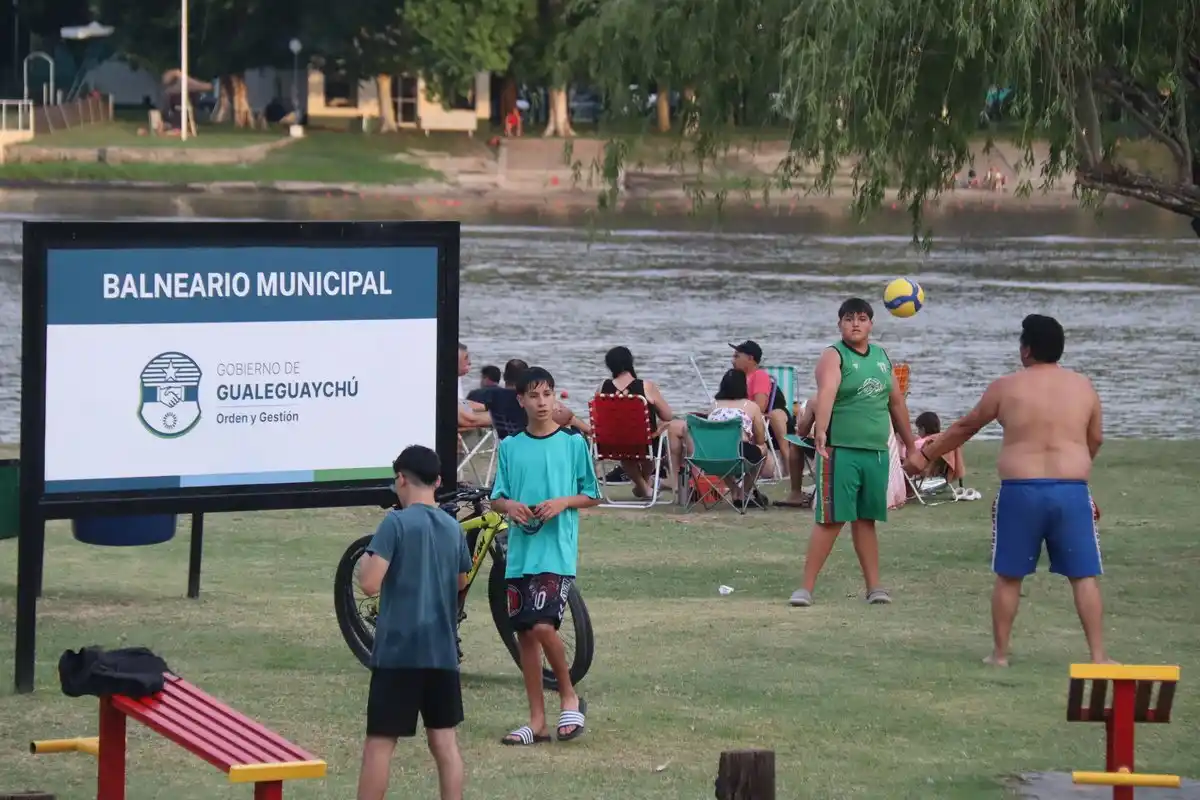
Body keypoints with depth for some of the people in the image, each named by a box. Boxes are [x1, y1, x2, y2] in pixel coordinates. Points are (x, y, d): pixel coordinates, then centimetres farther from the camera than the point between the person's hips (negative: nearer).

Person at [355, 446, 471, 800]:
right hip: (442, 651, 5)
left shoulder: (396, 523, -10)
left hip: (398, 650, -5)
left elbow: (370, 583, -17)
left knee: (379, 742, 0)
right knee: (445, 741, 5)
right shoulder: (453, 528, 9)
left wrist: (366, 560, 2)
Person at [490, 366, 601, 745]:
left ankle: (569, 695, 4)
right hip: (520, 552, 4)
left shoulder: (573, 442, 1)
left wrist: (563, 503, -12)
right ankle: (537, 721, 12)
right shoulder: (511, 447, 9)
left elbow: (592, 495, 5)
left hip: (557, 552, -4)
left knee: (543, 626, -19)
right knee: (524, 633, 5)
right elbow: (497, 497, 13)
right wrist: (510, 505, -9)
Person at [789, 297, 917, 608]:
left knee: (866, 520, 12)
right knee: (831, 519, -8)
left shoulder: (882, 357, 14)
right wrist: (820, 431, -43)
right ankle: (806, 587, -4)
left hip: (876, 452, 6)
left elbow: (896, 402, 23)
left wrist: (910, 445, 25)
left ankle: (874, 586, 16)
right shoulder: (834, 357, -7)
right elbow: (826, 392, -26)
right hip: (841, 450, -6)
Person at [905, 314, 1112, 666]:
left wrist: (926, 456, 27)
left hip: (1020, 491, -1)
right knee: (1084, 576, 4)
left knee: (1008, 576, 11)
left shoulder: (1006, 387, 1)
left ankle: (999, 652, 16)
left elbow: (964, 427, 13)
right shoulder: (1084, 387, 6)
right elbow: (1095, 439, 19)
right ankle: (1098, 655, 0)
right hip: (1072, 491, 1)